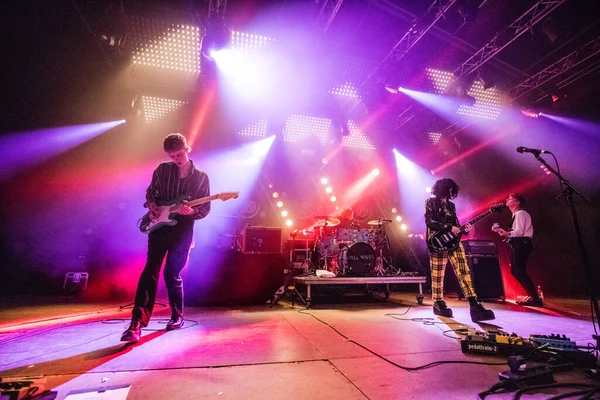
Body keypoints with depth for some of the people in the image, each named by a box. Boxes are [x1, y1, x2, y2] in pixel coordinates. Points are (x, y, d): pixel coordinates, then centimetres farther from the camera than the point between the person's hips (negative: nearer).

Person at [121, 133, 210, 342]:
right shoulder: (162, 169, 5)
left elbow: (206, 209, -1)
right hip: (159, 226, 2)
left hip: (182, 230, -1)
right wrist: (152, 206, -3)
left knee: (172, 274, 3)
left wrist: (191, 212, -21)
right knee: (150, 271, -7)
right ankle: (137, 322, -4)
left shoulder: (201, 177, 0)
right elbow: (150, 192, 17)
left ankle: (177, 316, 23)